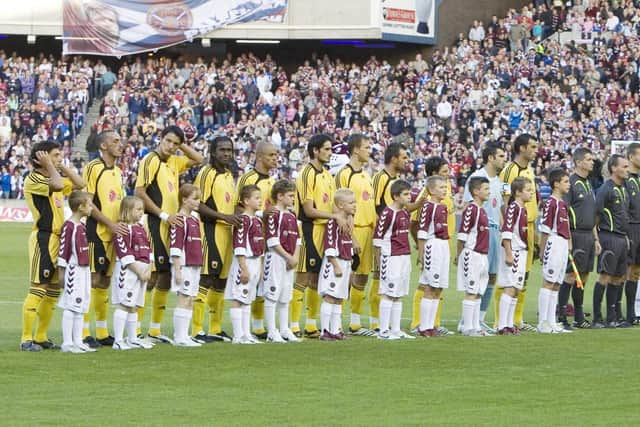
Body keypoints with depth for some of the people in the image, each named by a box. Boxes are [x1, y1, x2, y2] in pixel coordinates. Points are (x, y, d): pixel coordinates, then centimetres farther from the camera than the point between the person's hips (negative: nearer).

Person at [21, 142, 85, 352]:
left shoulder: (52, 178, 17)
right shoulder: (33, 180, -11)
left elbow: (79, 184, 20)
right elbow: (58, 185, -28)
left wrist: (63, 167, 11)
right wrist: (49, 165, -14)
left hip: (58, 238, 9)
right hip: (43, 238, -9)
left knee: (53, 290, 10)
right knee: (38, 288, -12)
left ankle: (41, 337, 17)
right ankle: (26, 339, -11)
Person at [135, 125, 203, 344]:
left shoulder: (174, 162, 13)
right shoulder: (150, 160, -9)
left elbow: (198, 159, 28)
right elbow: (139, 192, -15)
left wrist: (181, 145, 12)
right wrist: (163, 215, -17)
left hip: (171, 226, 8)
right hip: (154, 225, -8)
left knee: (166, 276, 10)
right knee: (152, 275, -10)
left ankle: (155, 329, 18)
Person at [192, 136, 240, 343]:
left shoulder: (229, 176, 18)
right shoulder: (207, 173, -7)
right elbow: (198, 205, -14)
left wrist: (237, 218, 8)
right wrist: (224, 216, -19)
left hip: (227, 231, 9)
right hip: (211, 230, -9)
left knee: (221, 280, 11)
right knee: (206, 278, -11)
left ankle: (216, 328, 17)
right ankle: (197, 329, -12)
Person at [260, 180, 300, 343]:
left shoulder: (292, 216, 13)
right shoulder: (273, 215, -12)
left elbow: (297, 239, 14)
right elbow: (273, 242, -17)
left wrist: (295, 257, -1)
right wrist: (288, 257, -14)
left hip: (289, 260, 8)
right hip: (276, 258, -8)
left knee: (285, 297, 14)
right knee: (272, 295, -3)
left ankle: (285, 330, 22)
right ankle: (272, 332, -2)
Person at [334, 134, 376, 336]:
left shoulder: (366, 176, 17)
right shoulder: (345, 174, -9)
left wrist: (375, 231, 14)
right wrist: (351, 238, -18)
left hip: (368, 229, 8)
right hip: (353, 230, -8)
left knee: (362, 278, 10)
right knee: (346, 278, -8)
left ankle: (355, 323, 17)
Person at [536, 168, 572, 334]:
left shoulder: (563, 204, 15)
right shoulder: (551, 203, -13)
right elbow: (545, 230, -14)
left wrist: (569, 246, 18)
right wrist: (543, 250, -14)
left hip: (563, 245, 9)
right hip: (554, 244, -9)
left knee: (556, 285, 10)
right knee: (549, 283, -7)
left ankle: (552, 323, 13)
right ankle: (543, 323, -5)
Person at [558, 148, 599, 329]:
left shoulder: (588, 184, 18)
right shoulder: (571, 183, -10)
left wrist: (596, 239, 20)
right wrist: (567, 239, -20)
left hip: (588, 235, 8)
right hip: (576, 235, -8)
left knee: (583, 277, 10)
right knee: (571, 276, -9)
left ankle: (579, 317, 15)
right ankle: (561, 317, -7)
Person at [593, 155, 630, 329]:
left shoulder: (623, 190, 17)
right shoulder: (606, 189, -10)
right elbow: (596, 216, -12)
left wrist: (627, 237, 19)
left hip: (622, 238, 9)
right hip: (609, 237, -9)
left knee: (617, 278, 9)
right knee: (605, 277, -8)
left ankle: (611, 318, 14)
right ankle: (597, 319, -6)